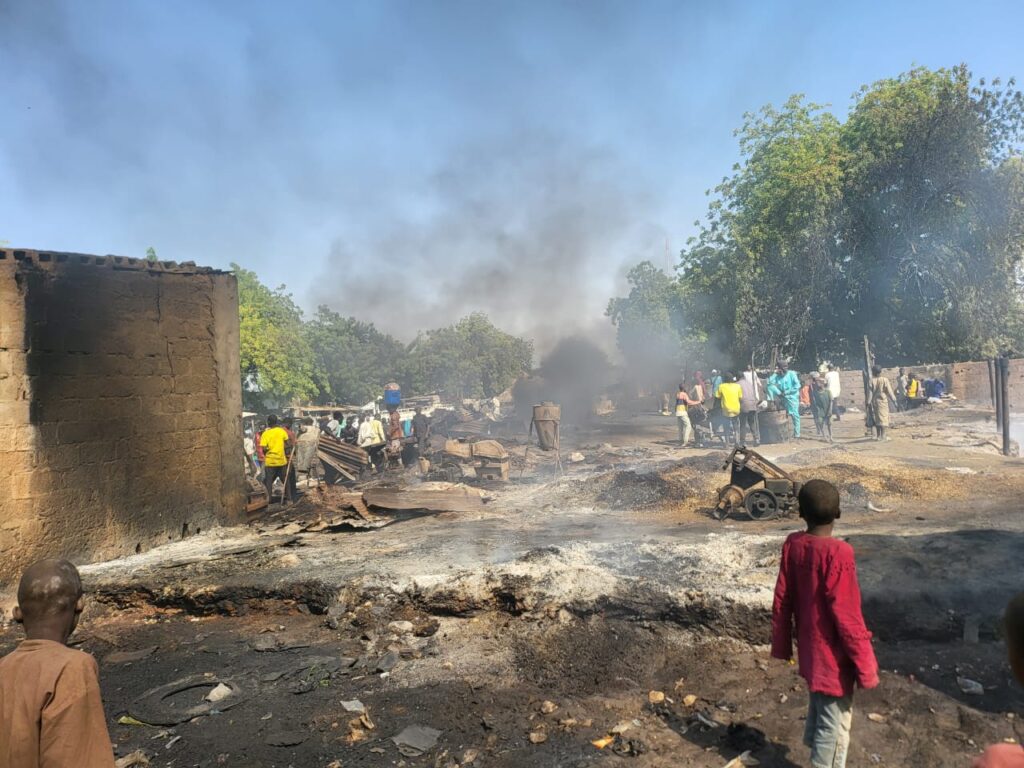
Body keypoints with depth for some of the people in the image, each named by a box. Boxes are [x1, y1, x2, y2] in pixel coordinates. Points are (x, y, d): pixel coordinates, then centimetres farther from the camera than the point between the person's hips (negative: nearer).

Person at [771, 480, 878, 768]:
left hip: (809, 650, 6)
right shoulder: (838, 553, -25)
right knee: (835, 724, 10)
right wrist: (866, 666, -11)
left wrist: (782, 646, 13)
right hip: (833, 656, -6)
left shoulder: (792, 545, -6)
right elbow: (847, 617, -22)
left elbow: (782, 601, 1)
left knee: (819, 705, 27)